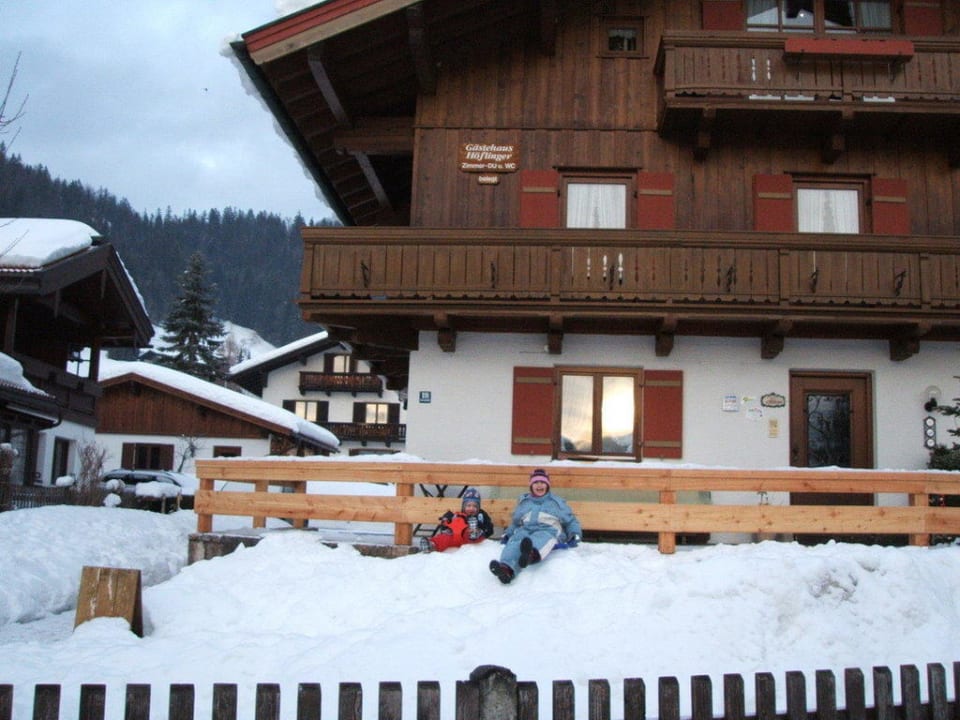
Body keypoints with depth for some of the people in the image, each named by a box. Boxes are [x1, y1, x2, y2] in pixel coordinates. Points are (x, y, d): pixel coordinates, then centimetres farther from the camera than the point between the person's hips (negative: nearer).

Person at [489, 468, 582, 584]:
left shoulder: (557, 502, 25)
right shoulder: (523, 502, 31)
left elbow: (571, 521, 24)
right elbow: (515, 522, 36)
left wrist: (574, 535, 4)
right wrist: (507, 534, 16)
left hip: (548, 530, -1)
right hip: (524, 530, 2)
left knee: (541, 539, -41)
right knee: (515, 541, -37)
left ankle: (532, 554, -78)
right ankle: (506, 568, -68)